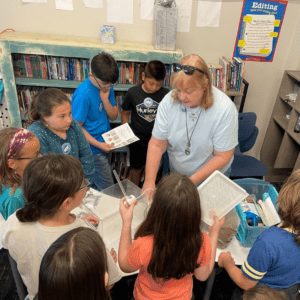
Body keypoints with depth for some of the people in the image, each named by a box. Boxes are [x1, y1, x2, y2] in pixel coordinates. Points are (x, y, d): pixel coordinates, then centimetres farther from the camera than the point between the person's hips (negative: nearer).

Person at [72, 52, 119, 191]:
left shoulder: (107, 87, 0)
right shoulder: (83, 95, -24)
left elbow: (113, 116, 2)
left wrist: (105, 99, -15)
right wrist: (98, 144, -21)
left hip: (104, 145, 7)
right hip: (93, 150, -7)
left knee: (96, 186, 22)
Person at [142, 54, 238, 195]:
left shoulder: (225, 109, -28)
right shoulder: (169, 101, -20)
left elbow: (222, 156, -22)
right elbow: (157, 145, -16)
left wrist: (192, 181, -28)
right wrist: (149, 181, -25)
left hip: (211, 176, -2)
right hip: (176, 172, 3)